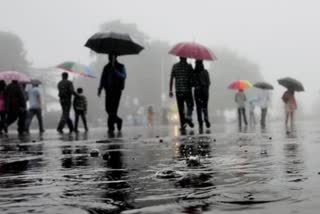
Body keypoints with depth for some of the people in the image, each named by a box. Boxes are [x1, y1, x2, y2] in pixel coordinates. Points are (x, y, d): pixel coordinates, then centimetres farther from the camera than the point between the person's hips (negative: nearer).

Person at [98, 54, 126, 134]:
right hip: (108, 91, 4)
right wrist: (100, 89, 0)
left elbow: (123, 76, -13)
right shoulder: (106, 67, 13)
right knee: (108, 109, 0)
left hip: (117, 90, -4)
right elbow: (103, 79, 11)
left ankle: (111, 127, -6)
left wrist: (115, 71, -24)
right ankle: (118, 120, 25)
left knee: (113, 109, -11)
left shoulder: (121, 67, 2)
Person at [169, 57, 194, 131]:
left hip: (178, 90, 2)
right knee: (190, 105, 14)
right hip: (187, 90, -2)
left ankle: (183, 125, 1)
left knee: (181, 108, 5)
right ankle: (188, 117, -9)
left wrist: (170, 90, 3)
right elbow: (192, 77, -3)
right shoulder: (189, 66, -2)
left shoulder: (175, 66, 4)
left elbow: (171, 79, 1)